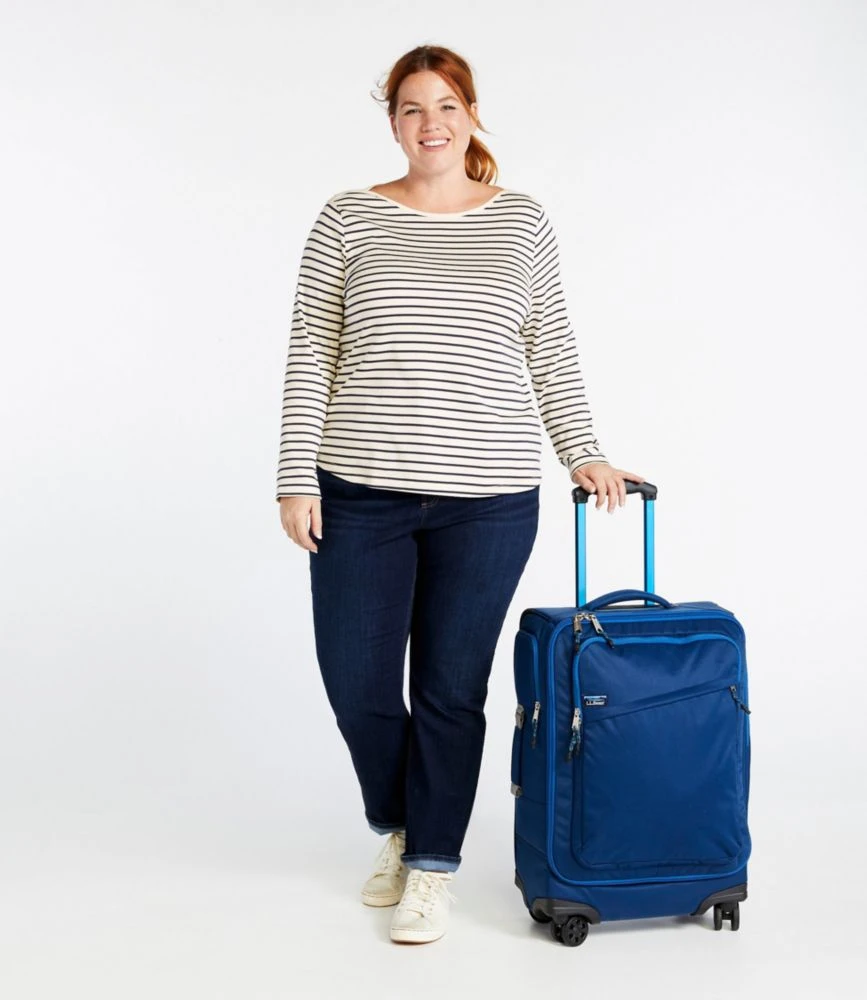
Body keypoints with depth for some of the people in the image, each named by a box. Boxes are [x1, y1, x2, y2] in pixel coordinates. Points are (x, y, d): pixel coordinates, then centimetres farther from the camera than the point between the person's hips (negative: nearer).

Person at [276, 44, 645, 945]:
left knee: (450, 688, 6)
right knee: (355, 679, 5)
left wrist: (583, 451, 5)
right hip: (361, 493, 0)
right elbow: (311, 355, 1)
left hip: (488, 499, 0)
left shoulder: (521, 222, 7)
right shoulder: (349, 219, 3)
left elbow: (552, 352, 12)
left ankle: (432, 865, 24)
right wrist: (296, 476, -5)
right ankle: (397, 827, 33)